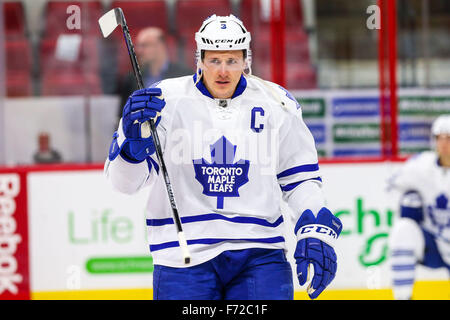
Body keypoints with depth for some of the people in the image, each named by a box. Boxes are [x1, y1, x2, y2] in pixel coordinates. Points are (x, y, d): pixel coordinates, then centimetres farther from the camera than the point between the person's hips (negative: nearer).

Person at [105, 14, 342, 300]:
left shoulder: (276, 103, 4)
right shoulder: (166, 99, -4)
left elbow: (301, 178, 14)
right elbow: (125, 180, -4)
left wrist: (316, 233, 1)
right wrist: (133, 138, -24)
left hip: (259, 252, 1)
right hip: (184, 253, -1)